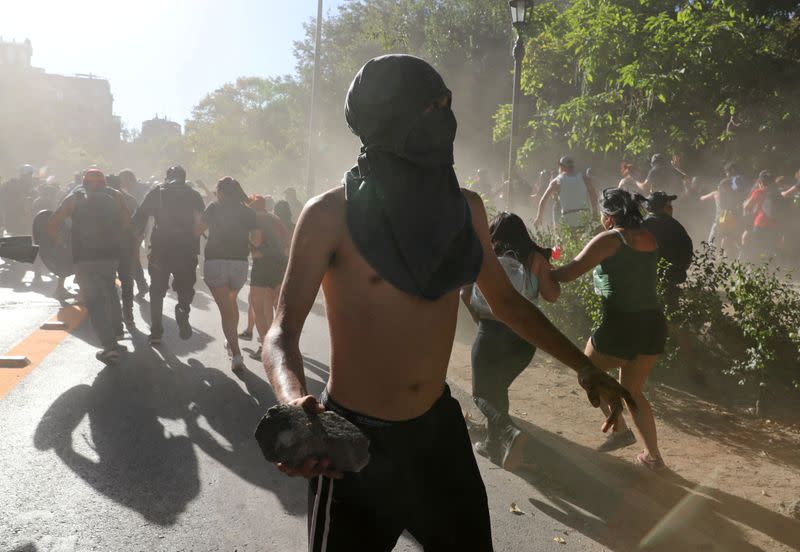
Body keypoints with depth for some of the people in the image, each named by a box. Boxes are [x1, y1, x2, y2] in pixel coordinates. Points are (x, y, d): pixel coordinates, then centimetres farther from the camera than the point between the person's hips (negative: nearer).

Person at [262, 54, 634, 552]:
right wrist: (296, 403, -38)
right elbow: (283, 333, -17)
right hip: (354, 436, -4)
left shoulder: (465, 207, -1)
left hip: (440, 426, 5)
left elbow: (504, 299, 12)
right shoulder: (332, 215, -16)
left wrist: (584, 367, 14)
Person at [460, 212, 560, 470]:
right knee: (498, 387, 23)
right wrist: (548, 268, 11)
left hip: (491, 332, -3)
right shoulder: (535, 258, 1)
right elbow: (552, 295, -4)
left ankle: (509, 433, -18)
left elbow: (465, 294, -2)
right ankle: (493, 442, 28)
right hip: (525, 336, 3)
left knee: (482, 393, 7)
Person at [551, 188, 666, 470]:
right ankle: (653, 455, 23)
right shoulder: (650, 238, 9)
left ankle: (620, 430, 15)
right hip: (654, 323, 7)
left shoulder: (610, 239, -10)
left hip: (622, 325, -6)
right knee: (632, 390, 22)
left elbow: (570, 272, -14)